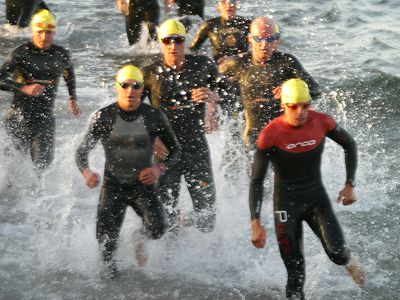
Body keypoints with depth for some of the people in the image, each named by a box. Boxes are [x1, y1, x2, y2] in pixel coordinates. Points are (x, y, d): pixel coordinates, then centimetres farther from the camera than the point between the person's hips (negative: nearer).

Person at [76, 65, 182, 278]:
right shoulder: (104, 117, -7)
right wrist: (86, 172, -24)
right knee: (106, 243, -7)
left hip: (143, 185, 0)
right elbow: (82, 151, -3)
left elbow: (175, 150, 5)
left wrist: (159, 169, -14)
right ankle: (108, 268, 30)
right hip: (113, 186, 0)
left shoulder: (154, 117, -5)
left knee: (156, 230, -22)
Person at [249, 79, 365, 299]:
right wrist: (256, 223, -23)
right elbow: (256, 181, -16)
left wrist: (350, 185, 2)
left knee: (337, 253, -12)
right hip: (286, 204, -2)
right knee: (295, 270, -4)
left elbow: (349, 145, 6)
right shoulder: (270, 134, -21)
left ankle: (348, 261, 25)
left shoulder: (321, 122, -14)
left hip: (317, 198, 2)